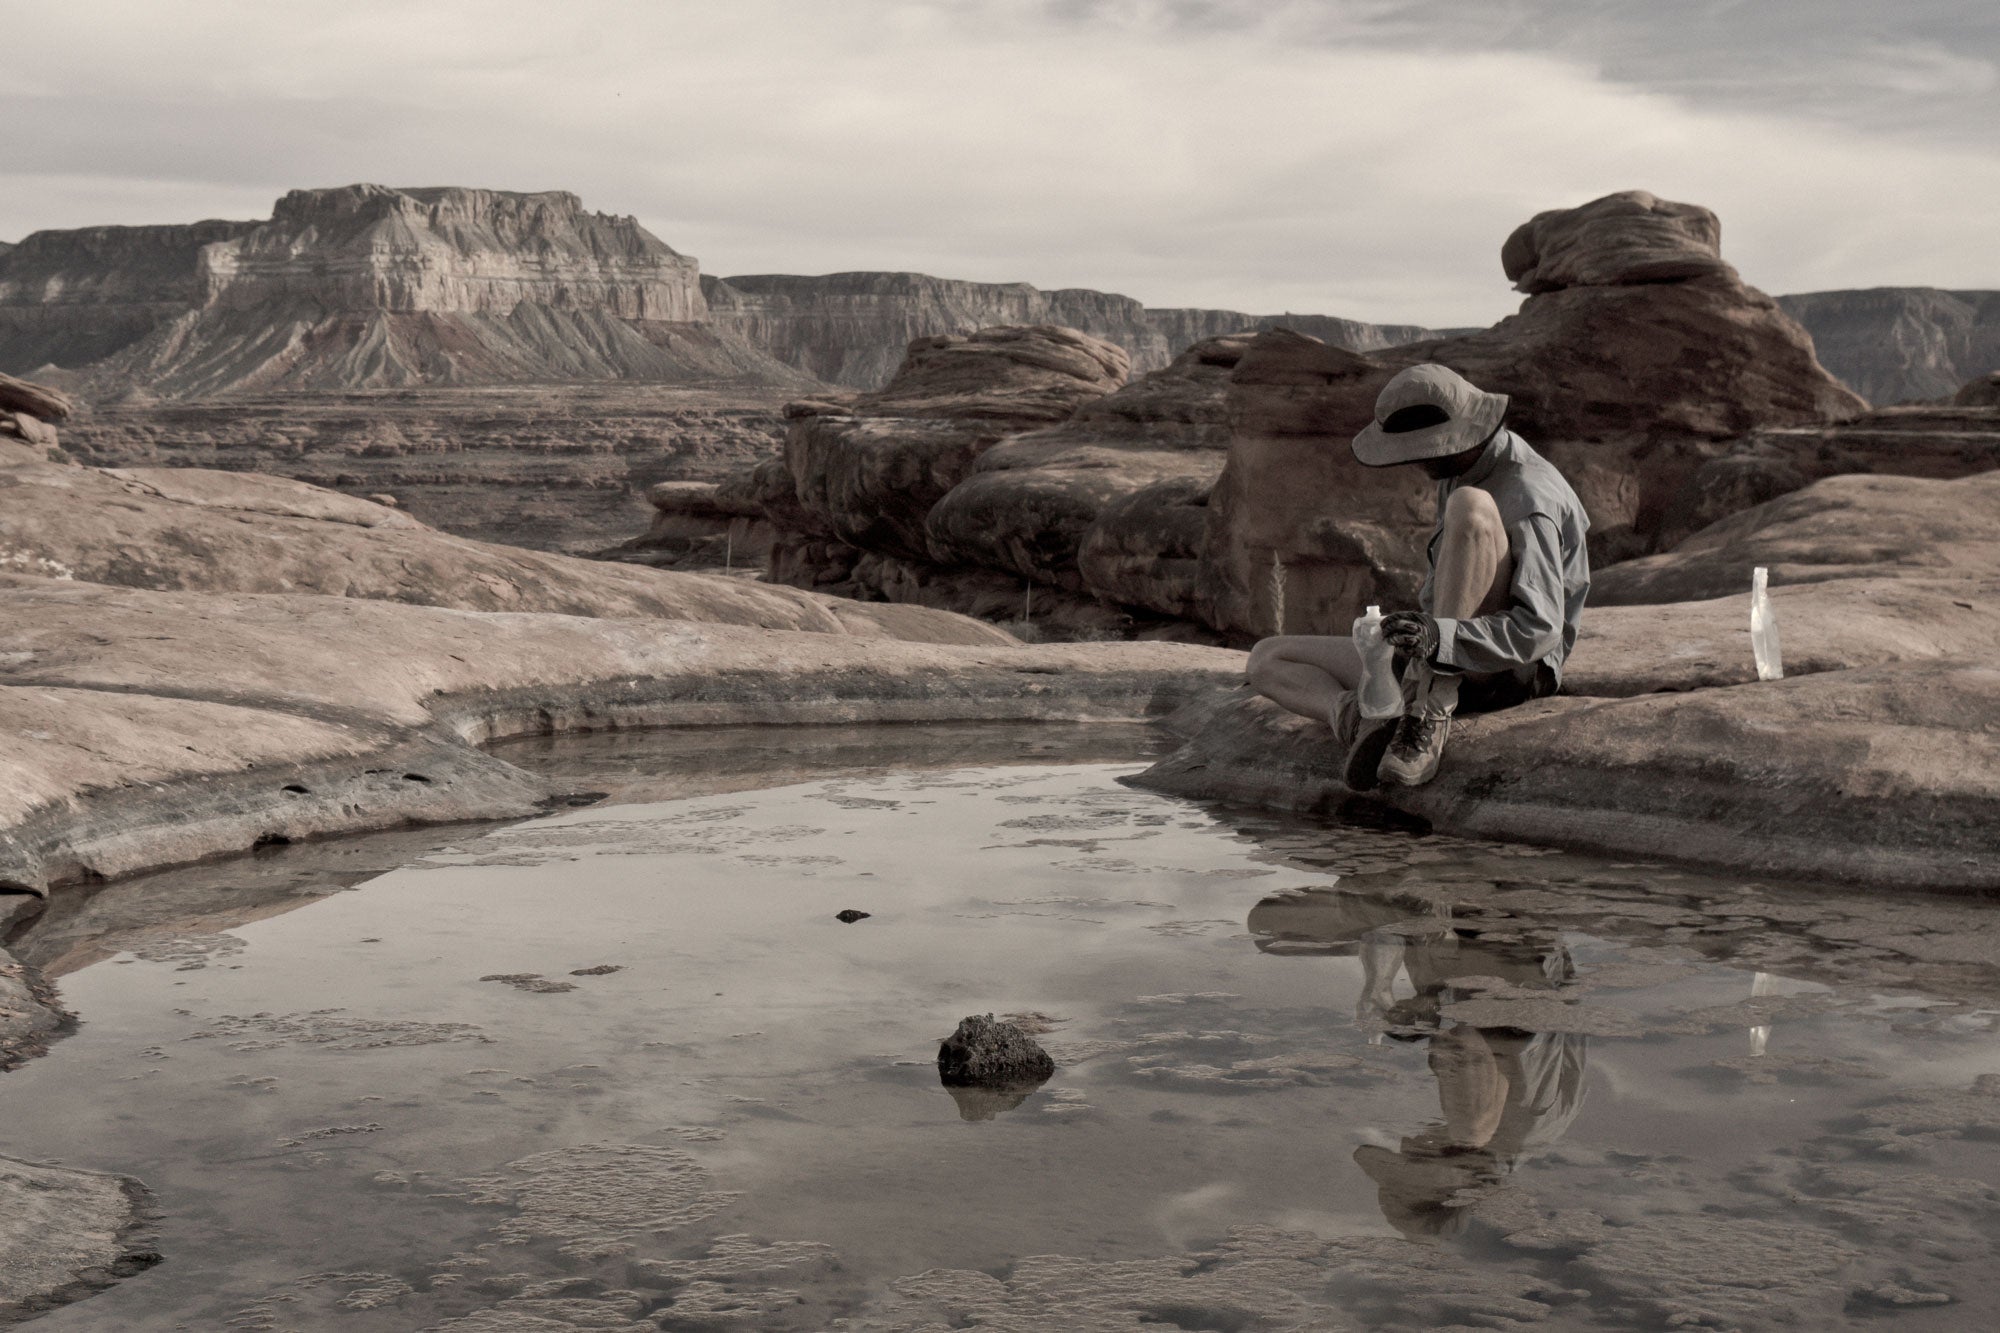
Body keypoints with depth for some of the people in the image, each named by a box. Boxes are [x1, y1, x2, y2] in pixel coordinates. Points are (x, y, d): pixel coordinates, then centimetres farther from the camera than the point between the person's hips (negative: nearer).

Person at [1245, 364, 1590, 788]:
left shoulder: (1529, 501, -19)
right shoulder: (1467, 467, 10)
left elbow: (1539, 630, -29)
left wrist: (1439, 638, -42)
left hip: (1508, 671, -9)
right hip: (1435, 663, 9)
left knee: (1470, 506, -32)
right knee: (1266, 661, 1)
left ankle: (1430, 711, -33)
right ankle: (1358, 722, -33)